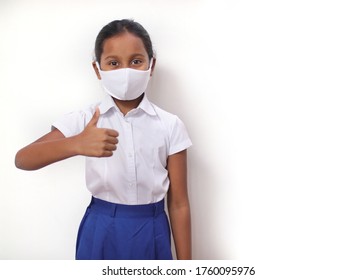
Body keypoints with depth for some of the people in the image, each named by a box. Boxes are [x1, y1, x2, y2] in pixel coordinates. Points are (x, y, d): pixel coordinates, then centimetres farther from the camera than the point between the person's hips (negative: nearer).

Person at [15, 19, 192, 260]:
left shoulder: (170, 125, -8)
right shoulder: (85, 120, -7)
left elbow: (179, 204, -5)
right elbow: (22, 159, -18)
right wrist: (76, 144, -37)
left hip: (150, 235, 0)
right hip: (101, 233, 1)